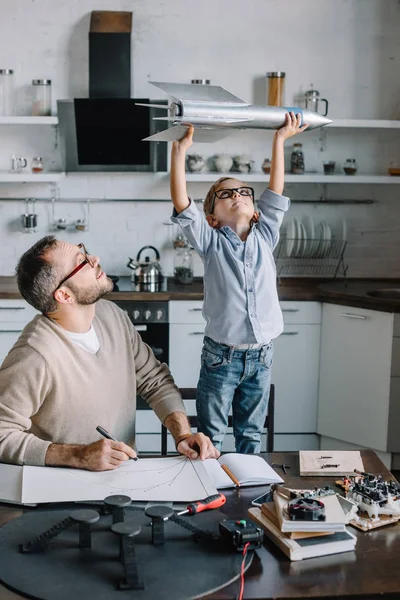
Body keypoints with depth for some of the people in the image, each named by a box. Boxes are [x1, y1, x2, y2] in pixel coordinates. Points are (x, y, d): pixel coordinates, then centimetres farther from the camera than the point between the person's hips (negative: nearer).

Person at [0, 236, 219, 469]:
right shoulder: (34, 357, -25)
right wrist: (79, 456, -28)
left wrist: (183, 434, -8)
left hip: (126, 472, 5)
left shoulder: (111, 315, -3)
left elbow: (155, 380, 6)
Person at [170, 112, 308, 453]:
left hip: (261, 355, 3)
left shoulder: (264, 238, 6)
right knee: (211, 433, 9)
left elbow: (275, 191, 4)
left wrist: (280, 140, 5)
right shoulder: (211, 243, -3)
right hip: (221, 356, -3)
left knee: (251, 432, 17)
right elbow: (182, 204, -14)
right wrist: (180, 150, -16)